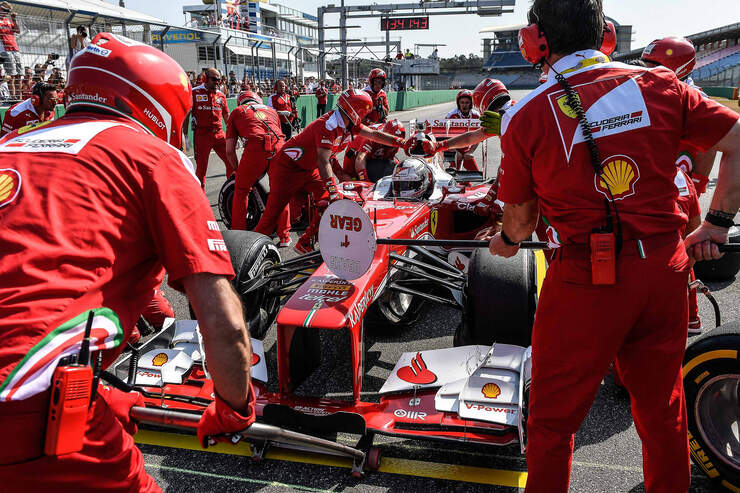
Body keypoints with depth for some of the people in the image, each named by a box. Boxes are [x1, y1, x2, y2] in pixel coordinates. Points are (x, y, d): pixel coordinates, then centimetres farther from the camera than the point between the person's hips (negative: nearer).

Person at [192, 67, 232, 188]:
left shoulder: (221, 95, 12)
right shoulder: (195, 92, 0)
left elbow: (226, 116, 18)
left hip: (219, 133, 4)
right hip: (202, 134, -4)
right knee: (201, 166, 2)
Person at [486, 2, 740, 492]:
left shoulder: (525, 116, -6)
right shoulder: (660, 85, 2)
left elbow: (521, 215, 5)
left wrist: (507, 241, 27)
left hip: (587, 280, -4)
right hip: (666, 269, 4)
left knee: (554, 416, 13)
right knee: (663, 407, 22)